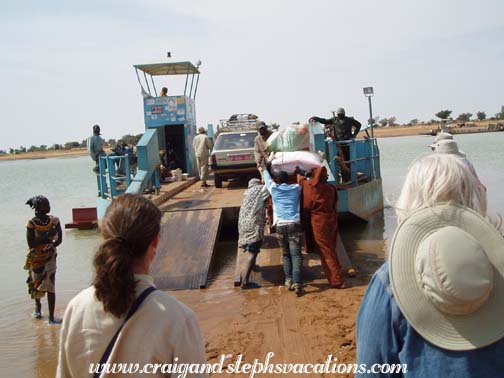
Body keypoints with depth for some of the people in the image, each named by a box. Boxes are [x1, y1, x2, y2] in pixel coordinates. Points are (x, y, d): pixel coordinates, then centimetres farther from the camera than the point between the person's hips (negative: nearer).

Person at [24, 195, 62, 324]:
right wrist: (46, 236, -25)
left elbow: (59, 239, -3)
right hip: (35, 258, -1)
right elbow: (31, 243, -17)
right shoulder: (32, 223, -14)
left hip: (50, 257, 1)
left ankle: (51, 317, 3)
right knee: (36, 284, 16)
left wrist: (51, 245, -22)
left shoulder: (54, 221, -7)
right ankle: (37, 306, 46)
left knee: (50, 287, -3)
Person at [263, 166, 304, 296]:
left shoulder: (274, 189, 10)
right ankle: (297, 284, -16)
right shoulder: (296, 188, 11)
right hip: (294, 224, -1)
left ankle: (288, 280, 14)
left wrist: (267, 168, 49)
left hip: (280, 225, 1)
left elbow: (267, 178, 31)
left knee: (286, 255, 16)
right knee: (296, 255, -6)